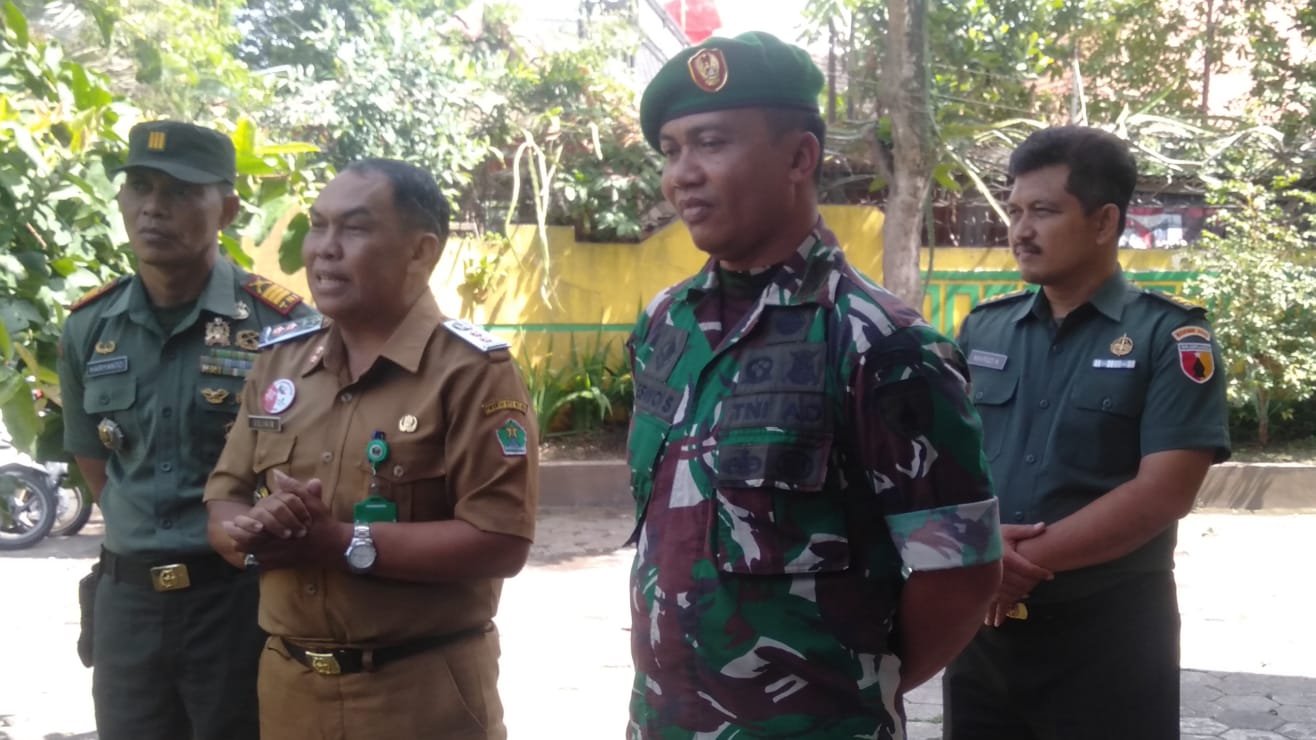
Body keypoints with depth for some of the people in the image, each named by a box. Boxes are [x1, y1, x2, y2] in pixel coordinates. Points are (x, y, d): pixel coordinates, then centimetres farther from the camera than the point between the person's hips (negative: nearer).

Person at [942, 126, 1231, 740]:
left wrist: (1026, 559, -17)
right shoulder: (981, 331, 7)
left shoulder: (1170, 337, -5)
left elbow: (1163, 492, -15)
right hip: (982, 625, 4)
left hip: (1109, 633, -4)